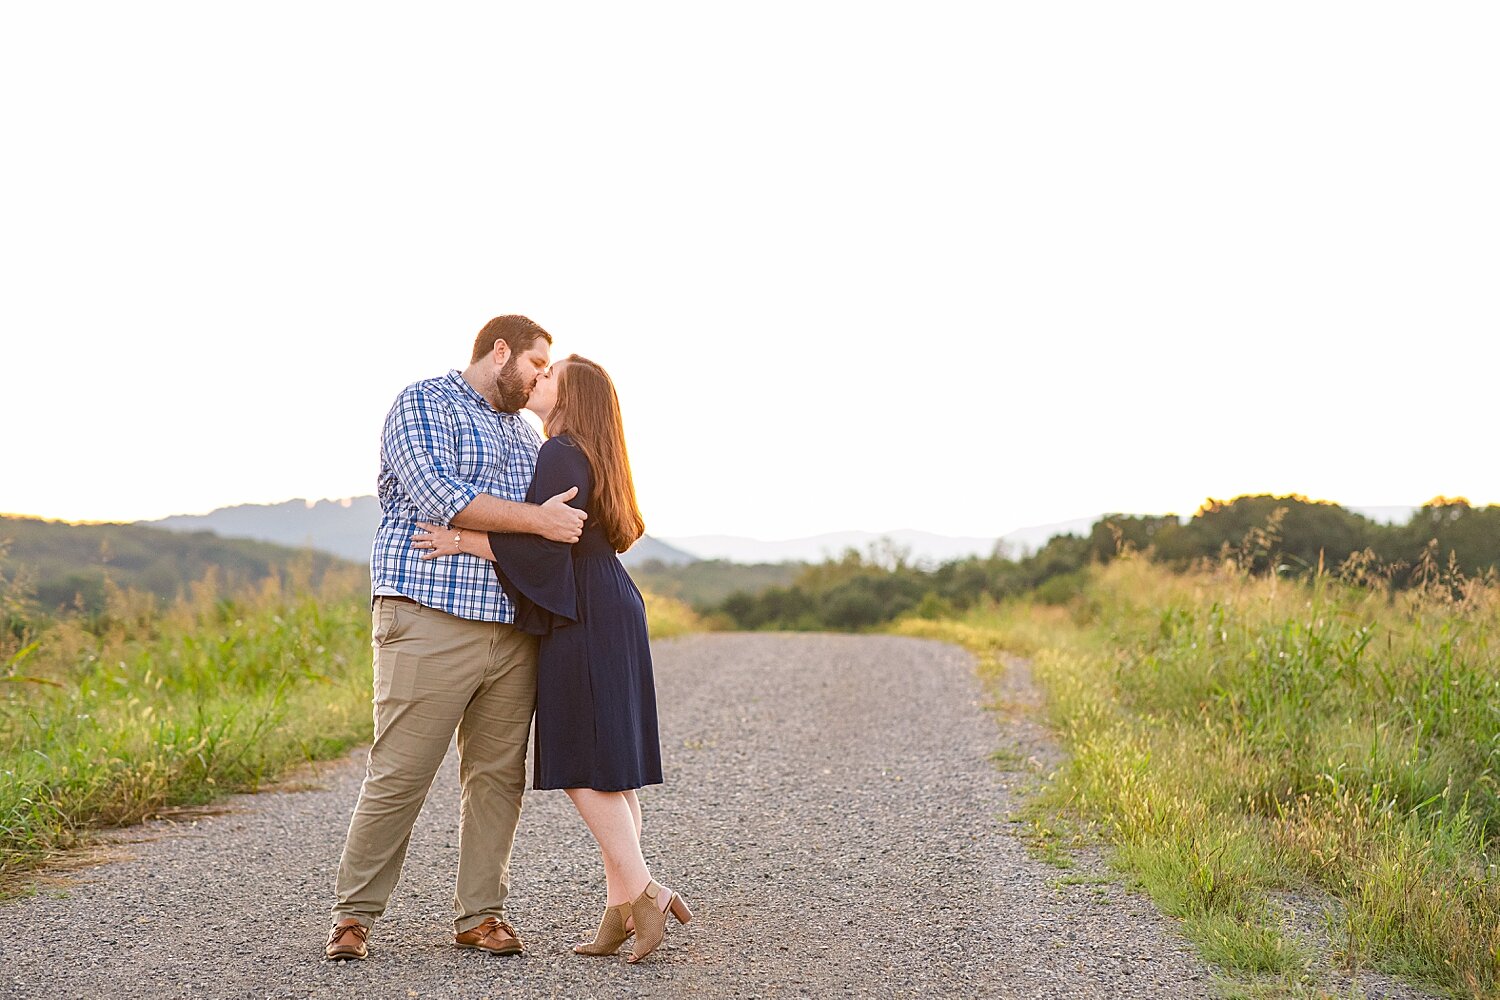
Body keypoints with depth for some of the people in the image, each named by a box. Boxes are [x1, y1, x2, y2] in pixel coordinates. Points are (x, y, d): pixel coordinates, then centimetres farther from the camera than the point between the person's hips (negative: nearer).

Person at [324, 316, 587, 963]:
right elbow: (439, 496, -16)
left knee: (497, 775, 5)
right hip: (431, 623, -7)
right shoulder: (423, 405, 0)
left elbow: (557, 508, 39)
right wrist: (538, 519, -18)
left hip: (512, 634, 7)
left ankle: (479, 915, 13)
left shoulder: (525, 433, 25)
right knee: (398, 777, -6)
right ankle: (354, 914, 5)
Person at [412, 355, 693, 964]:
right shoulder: (588, 457, 18)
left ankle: (643, 893, -8)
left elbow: (543, 547, -20)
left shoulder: (561, 454, -12)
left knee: (584, 767, -8)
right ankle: (621, 905, 8)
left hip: (584, 625, -10)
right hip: (611, 618, 10)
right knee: (610, 768, 7)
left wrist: (463, 541, -16)